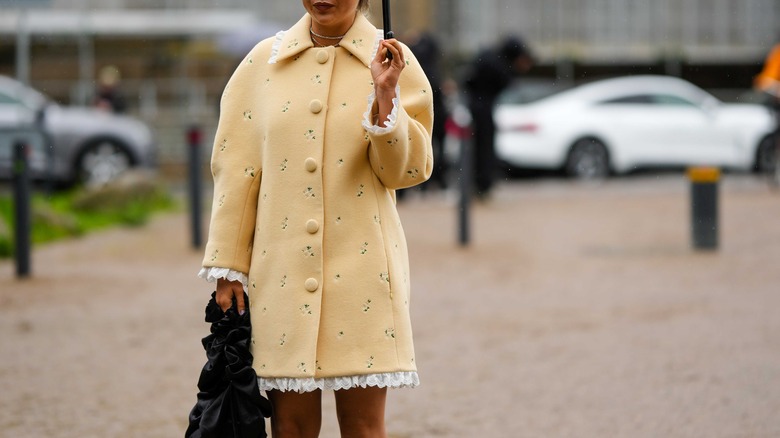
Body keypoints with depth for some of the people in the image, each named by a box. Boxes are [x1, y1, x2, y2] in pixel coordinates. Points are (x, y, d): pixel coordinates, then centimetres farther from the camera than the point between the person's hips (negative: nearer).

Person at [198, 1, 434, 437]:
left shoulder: (389, 61, 2)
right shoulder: (264, 62, 6)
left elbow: (406, 171, -2)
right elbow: (235, 168, 7)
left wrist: (386, 97, -17)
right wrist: (228, 268, 4)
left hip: (360, 265, -1)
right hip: (281, 268, 1)